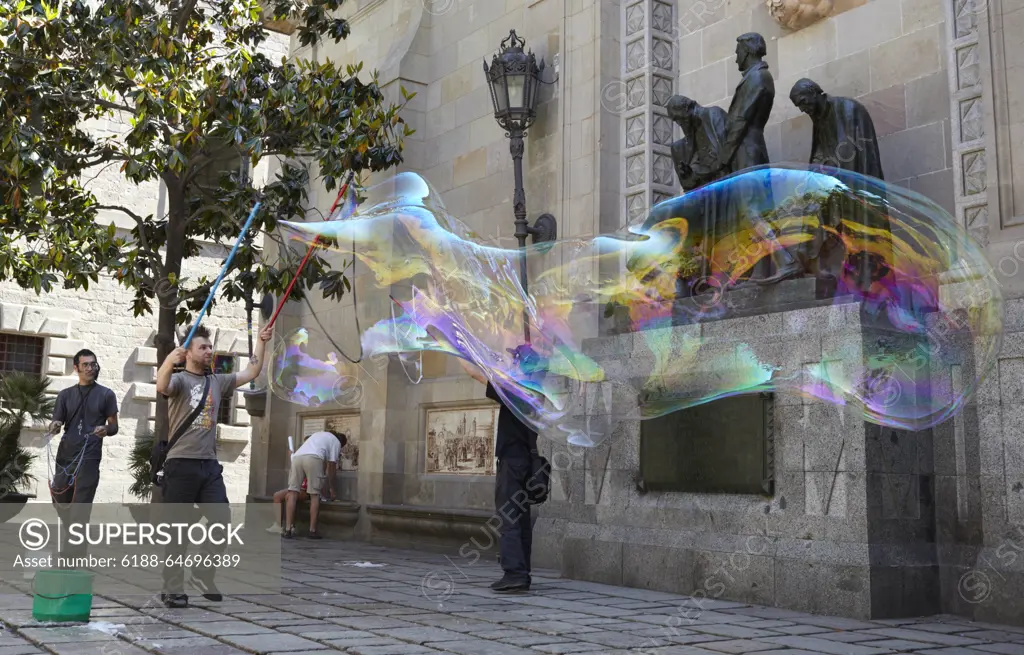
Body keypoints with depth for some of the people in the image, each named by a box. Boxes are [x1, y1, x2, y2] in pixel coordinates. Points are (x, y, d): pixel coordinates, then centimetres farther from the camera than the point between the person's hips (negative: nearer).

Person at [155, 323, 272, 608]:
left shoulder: (217, 381, 16)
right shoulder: (180, 380, -3)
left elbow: (250, 374, 17)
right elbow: (162, 386, -26)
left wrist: (261, 342, 10)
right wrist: (169, 360, -46)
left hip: (210, 465, 6)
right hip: (182, 464, -6)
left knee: (222, 521, 3)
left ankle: (203, 576, 18)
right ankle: (173, 588, 7)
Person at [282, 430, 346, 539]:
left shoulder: (318, 434, 41)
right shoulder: (336, 442, 23)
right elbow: (332, 465, 16)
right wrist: (331, 487, 24)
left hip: (297, 456, 5)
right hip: (313, 458, -5)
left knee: (293, 493, 2)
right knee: (315, 495, 3)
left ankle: (288, 530, -4)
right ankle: (312, 531, 2)